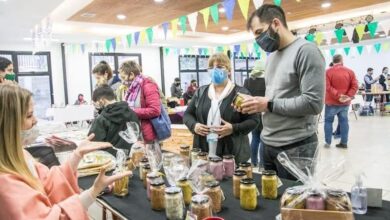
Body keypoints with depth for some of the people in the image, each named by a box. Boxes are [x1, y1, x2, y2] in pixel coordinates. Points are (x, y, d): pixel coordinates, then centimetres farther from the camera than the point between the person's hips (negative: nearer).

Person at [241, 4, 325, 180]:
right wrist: (255, 103, 0)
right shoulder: (272, 55, 14)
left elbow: (313, 103, -21)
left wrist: (268, 105, -18)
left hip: (295, 147, -8)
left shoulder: (306, 50, -13)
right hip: (268, 144, 8)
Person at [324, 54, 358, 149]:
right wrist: (349, 96, -8)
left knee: (328, 121, 6)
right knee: (344, 121, 8)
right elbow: (355, 86, -3)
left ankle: (328, 142, 8)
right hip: (345, 102, 3)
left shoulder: (328, 72, -6)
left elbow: (328, 87, -16)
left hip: (332, 102, -3)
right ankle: (344, 142, 12)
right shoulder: (350, 71, 4)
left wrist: (338, 95, -17)